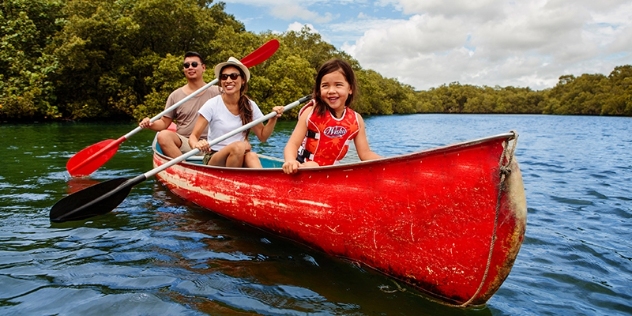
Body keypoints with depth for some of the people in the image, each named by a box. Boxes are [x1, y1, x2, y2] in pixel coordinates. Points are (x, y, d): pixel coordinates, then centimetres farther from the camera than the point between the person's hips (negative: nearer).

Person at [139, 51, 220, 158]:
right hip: (183, 144, 2)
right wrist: (150, 124, -8)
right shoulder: (175, 95, 10)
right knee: (163, 135, -28)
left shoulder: (216, 92, 7)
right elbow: (164, 122, 12)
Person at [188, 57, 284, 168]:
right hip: (214, 159, -3)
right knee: (238, 146, -34)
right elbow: (193, 136, -9)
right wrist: (196, 145, -33)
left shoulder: (250, 106, 2)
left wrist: (273, 118, -9)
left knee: (252, 156, -33)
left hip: (241, 160, 3)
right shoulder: (212, 105, -8)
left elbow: (262, 136, 8)